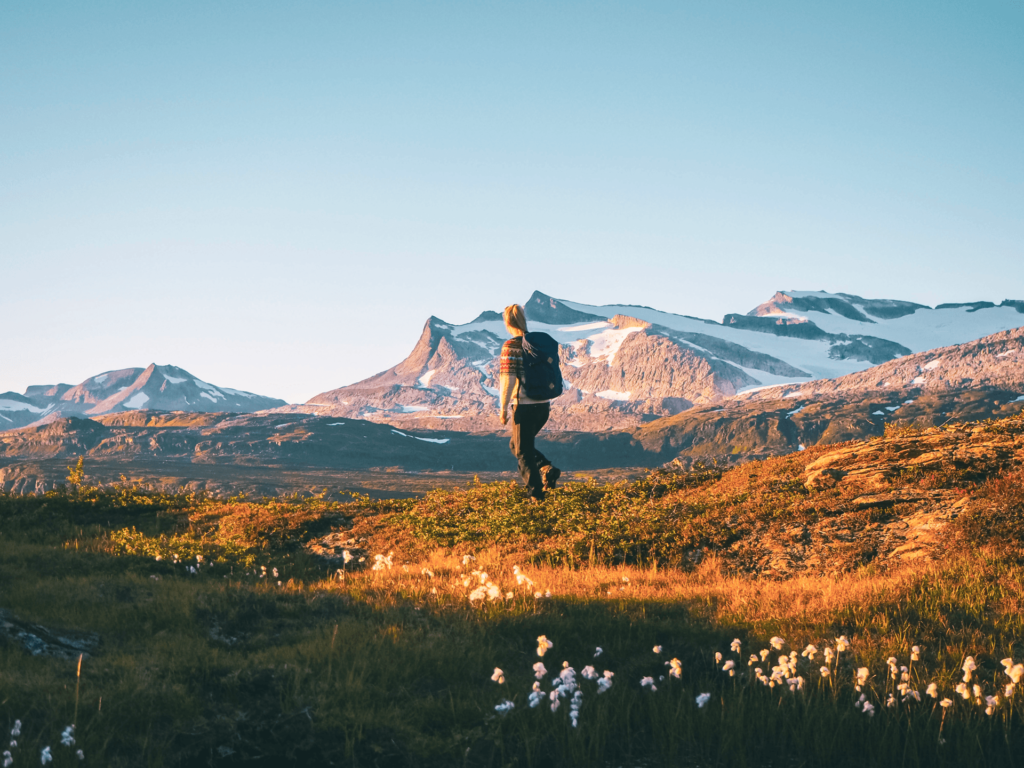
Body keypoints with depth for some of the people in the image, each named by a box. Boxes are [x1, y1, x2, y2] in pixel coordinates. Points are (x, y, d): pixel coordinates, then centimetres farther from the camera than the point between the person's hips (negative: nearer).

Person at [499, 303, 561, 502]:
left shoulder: (510, 346, -13)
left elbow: (508, 379, -17)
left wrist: (503, 407, -9)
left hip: (524, 406, -7)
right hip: (543, 405, 7)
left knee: (523, 452, 7)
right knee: (516, 445, 22)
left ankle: (537, 495, 5)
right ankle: (547, 469, 5)